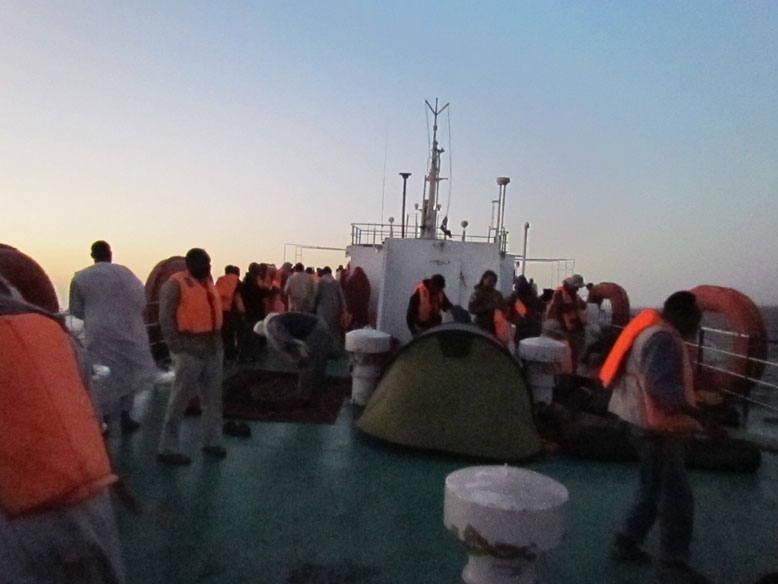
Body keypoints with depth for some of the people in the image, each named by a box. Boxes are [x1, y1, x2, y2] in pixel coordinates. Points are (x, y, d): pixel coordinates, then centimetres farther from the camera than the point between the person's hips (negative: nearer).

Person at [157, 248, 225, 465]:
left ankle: (212, 441, 27)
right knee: (179, 400, -1)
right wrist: (177, 347, -16)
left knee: (213, 398, 14)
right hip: (190, 349, -8)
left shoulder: (207, 282, 12)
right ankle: (168, 448, 9)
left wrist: (217, 339, 11)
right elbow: (165, 319, -14)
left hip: (213, 348, 8)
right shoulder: (175, 284, -11)